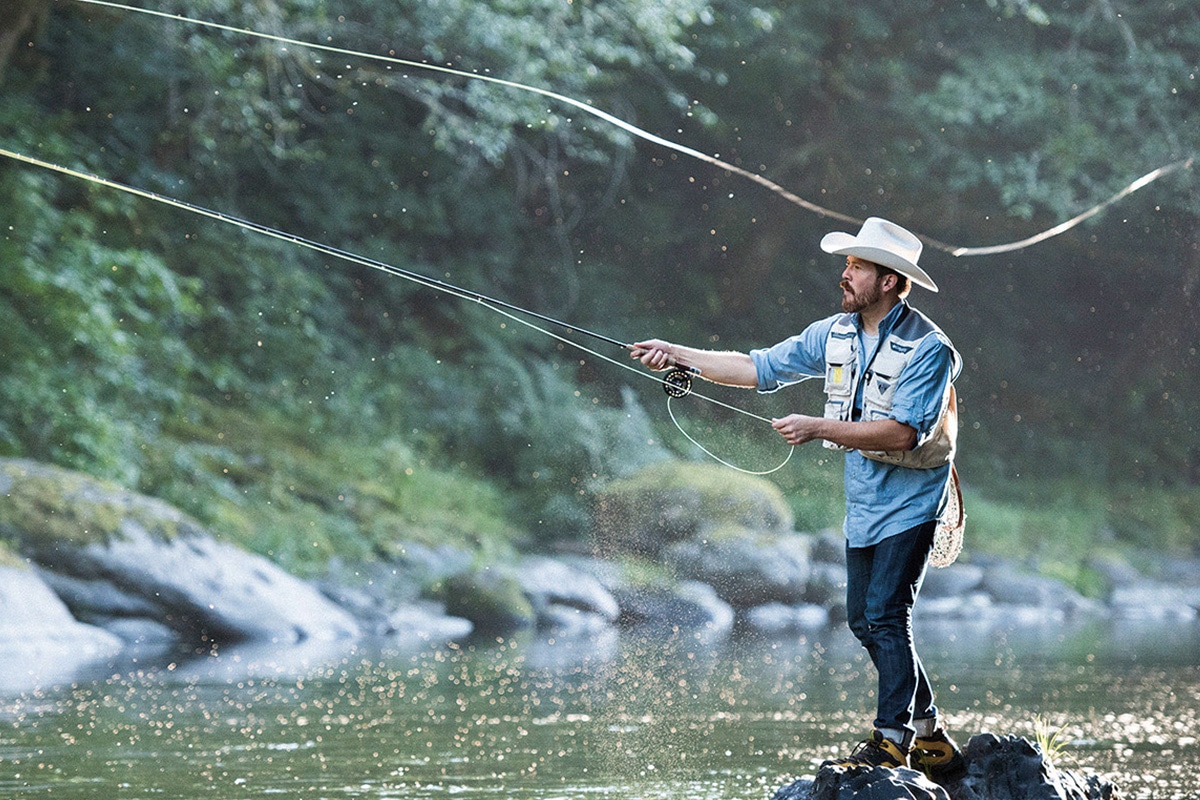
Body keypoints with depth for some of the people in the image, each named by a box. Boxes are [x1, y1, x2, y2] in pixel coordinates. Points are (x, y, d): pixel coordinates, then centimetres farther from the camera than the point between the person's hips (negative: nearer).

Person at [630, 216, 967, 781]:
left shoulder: (927, 348, -19)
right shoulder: (836, 334, 4)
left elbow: (903, 433, -26)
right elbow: (760, 368, 8)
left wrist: (819, 429, -27)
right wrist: (681, 357, 1)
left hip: (908, 501, -8)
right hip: (863, 501, 8)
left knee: (885, 616, -13)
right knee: (864, 620, 10)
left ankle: (891, 739, -8)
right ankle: (928, 734, 19)